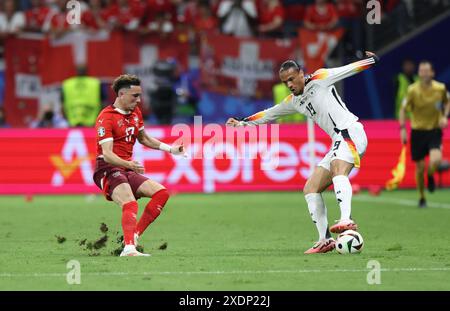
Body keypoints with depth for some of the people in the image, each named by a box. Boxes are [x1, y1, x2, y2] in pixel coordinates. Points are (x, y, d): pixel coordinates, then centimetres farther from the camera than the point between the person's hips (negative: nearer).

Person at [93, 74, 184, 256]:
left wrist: (171, 149, 22)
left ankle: (134, 236, -7)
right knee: (130, 204, -30)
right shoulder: (106, 117, -14)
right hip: (108, 170, -9)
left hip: (128, 170, 9)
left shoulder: (135, 112, 12)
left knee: (161, 193, -2)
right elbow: (107, 154, -24)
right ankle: (129, 248, -45)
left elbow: (143, 139, 30)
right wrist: (128, 164, -41)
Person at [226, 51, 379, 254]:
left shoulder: (319, 79, 2)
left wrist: (370, 60, -9)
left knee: (338, 170, -36)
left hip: (350, 131, -9)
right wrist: (242, 123, 36)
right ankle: (325, 240, -1)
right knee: (310, 189, 3)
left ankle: (346, 221, -56)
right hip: (339, 142, 9)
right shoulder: (294, 102, 22)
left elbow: (348, 69, 0)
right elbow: (269, 114, 33)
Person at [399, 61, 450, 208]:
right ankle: (421, 198, 25)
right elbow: (403, 109, -1)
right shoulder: (412, 90, -11)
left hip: (435, 130, 0)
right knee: (420, 167, 4)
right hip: (417, 131, 0)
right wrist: (402, 129, -10)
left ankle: (430, 176, 14)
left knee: (435, 160, -24)